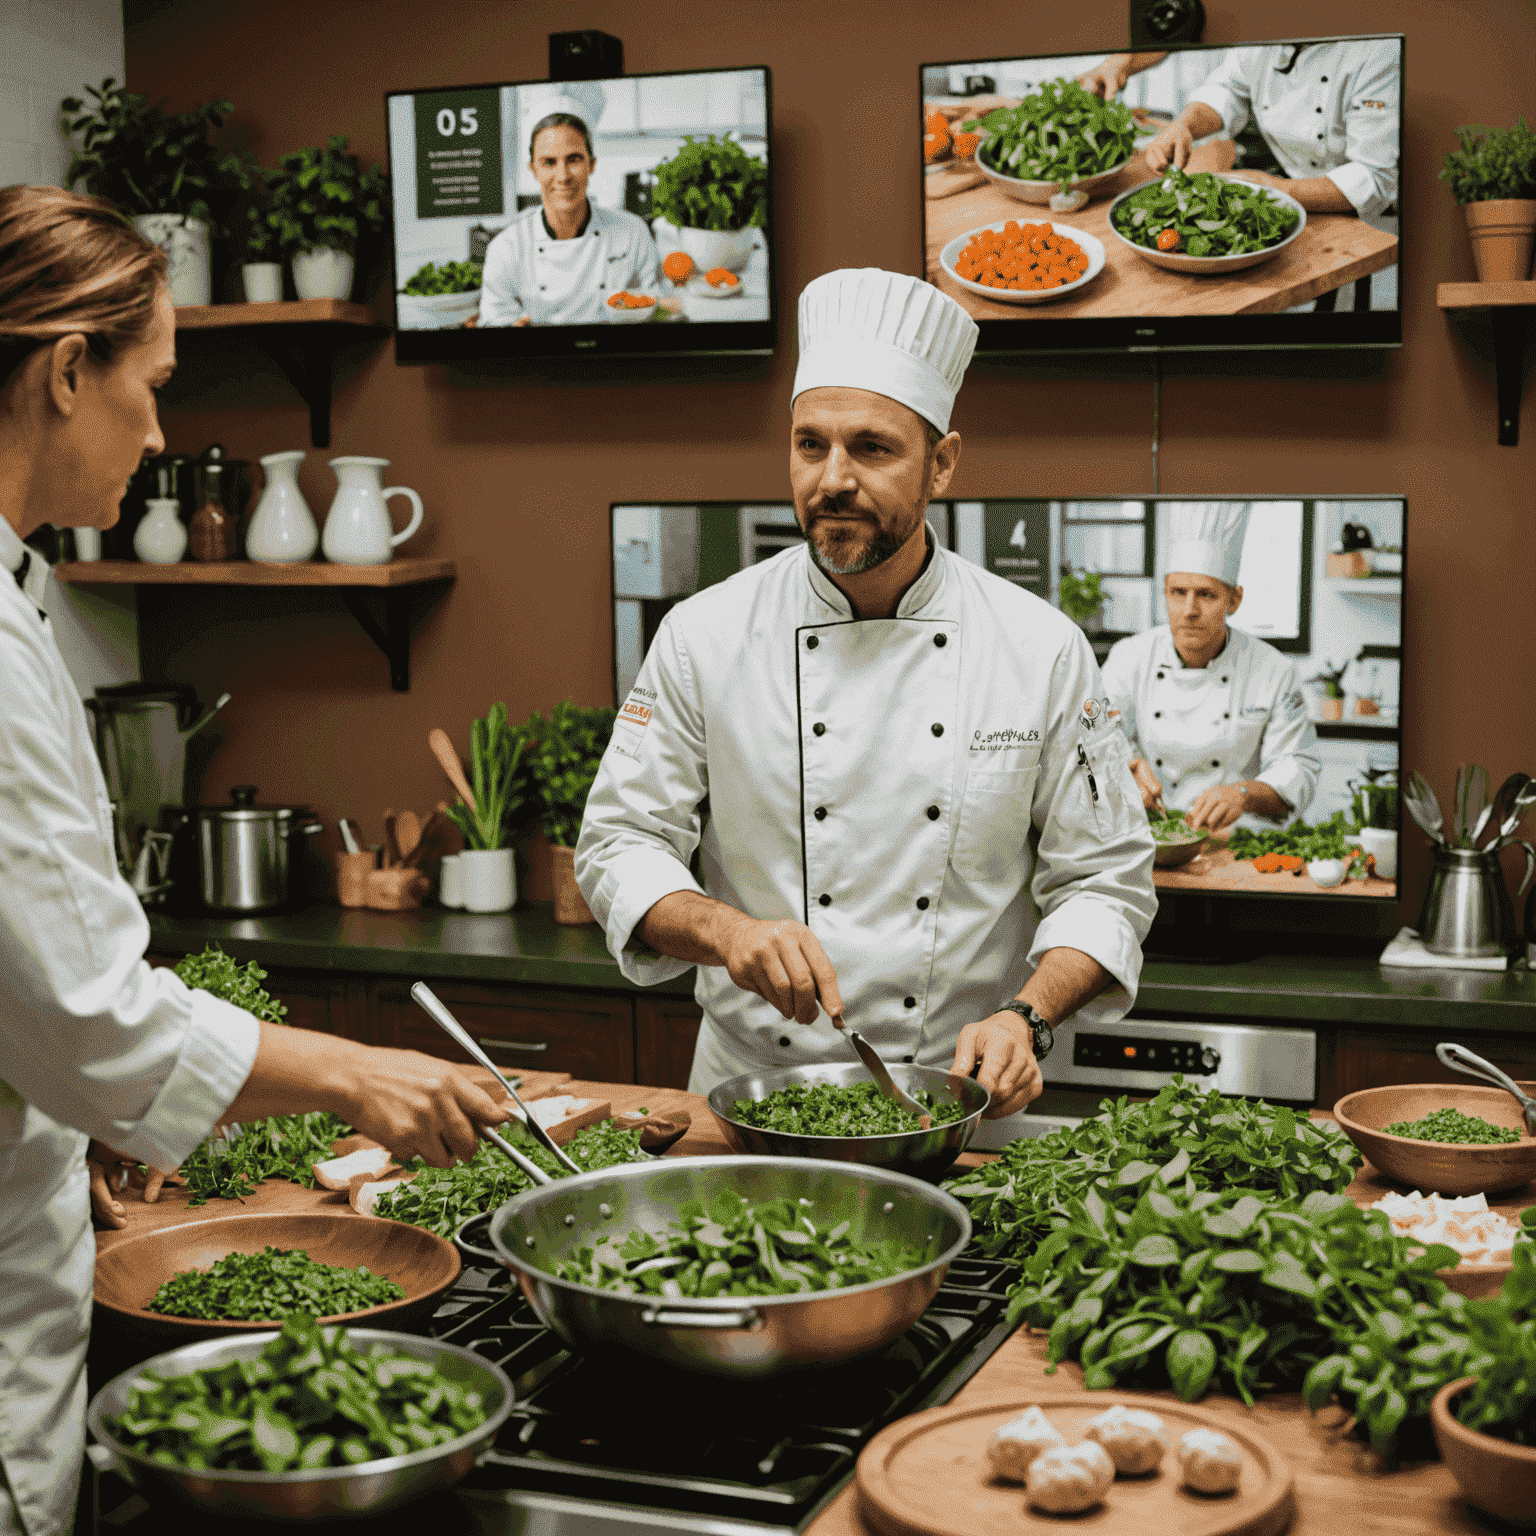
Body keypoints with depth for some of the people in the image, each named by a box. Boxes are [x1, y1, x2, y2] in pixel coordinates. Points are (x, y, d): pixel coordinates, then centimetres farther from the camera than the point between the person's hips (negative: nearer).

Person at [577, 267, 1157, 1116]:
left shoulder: (1041, 649, -2)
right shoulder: (704, 637, -2)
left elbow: (1103, 878, 3)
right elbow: (621, 845, 2)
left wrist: (1024, 1016, -13)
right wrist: (726, 931, -17)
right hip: (751, 1083, 0)